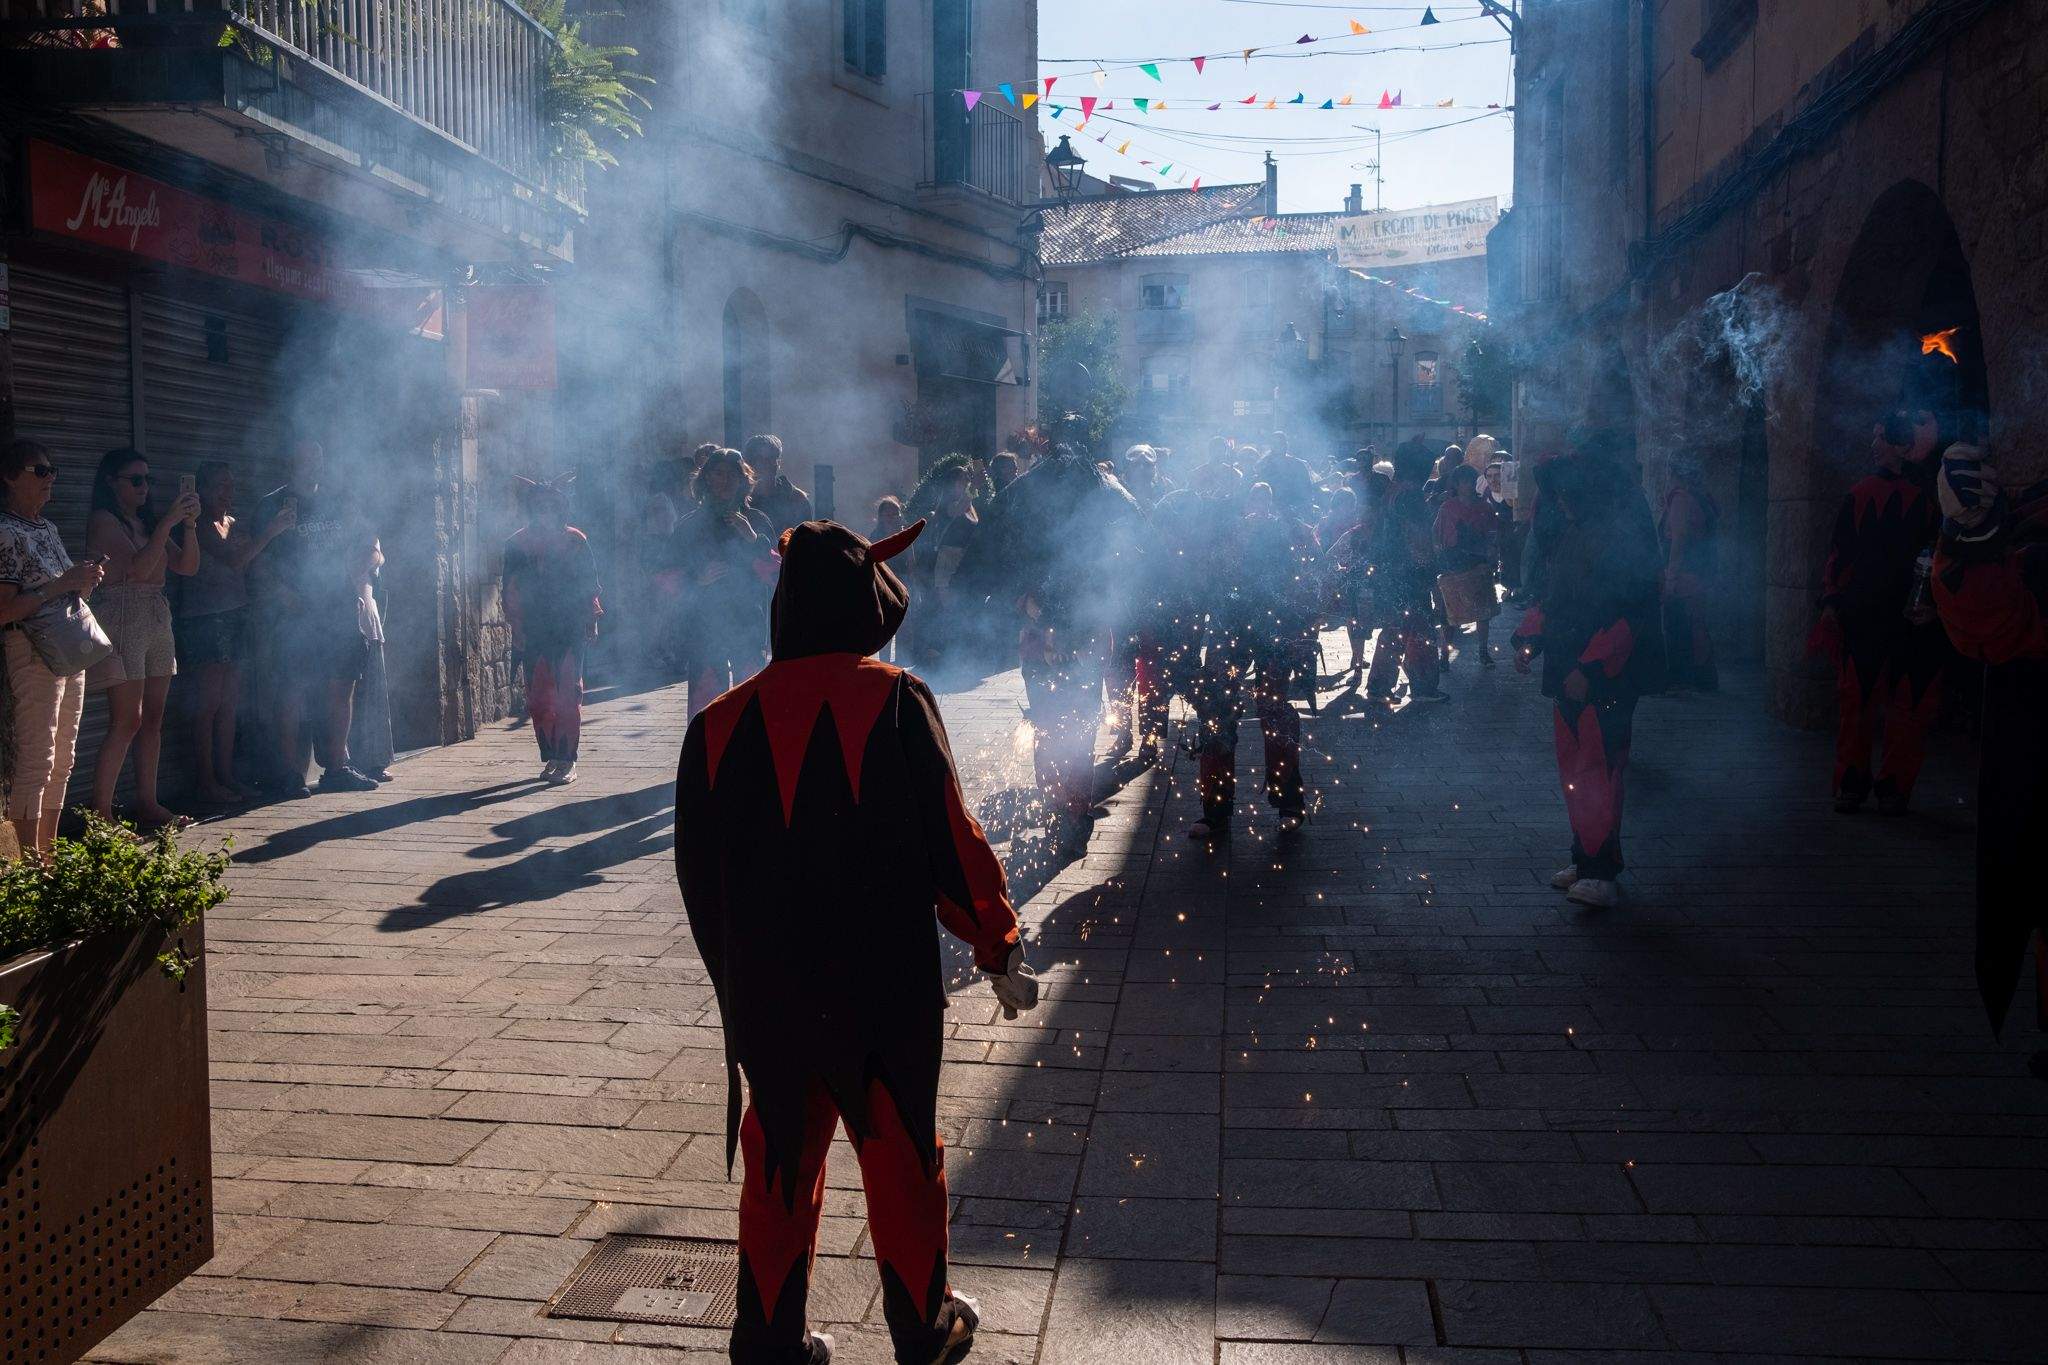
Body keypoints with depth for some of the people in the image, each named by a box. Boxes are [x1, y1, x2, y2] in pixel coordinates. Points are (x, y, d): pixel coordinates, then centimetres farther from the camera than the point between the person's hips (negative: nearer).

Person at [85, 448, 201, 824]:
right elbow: (138, 568, -18)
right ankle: (101, 813, -9)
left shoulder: (147, 522, 17)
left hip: (158, 620, 8)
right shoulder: (103, 520, -6)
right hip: (123, 620, -8)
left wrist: (189, 525, -3)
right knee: (127, 720, -12)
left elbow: (187, 565, 11)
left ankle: (147, 803, 13)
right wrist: (168, 522, -19)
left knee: (153, 719, 7)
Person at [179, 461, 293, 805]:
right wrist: (270, 531, -20)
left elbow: (254, 566, 13)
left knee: (230, 700, 8)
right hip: (204, 617, -8)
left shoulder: (237, 525, 17)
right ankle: (207, 783, -4)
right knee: (209, 699, -7)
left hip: (235, 615, 8)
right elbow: (234, 560, -20)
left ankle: (226, 777, 13)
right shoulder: (201, 525, -7)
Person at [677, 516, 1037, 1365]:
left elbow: (699, 873, 5)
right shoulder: (893, 702, -13)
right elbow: (952, 843, -12)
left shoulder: (720, 723, -1)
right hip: (885, 991, -3)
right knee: (900, 1158, 14)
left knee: (780, 1163, 18)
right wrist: (1000, 950, 0)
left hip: (767, 999, 3)